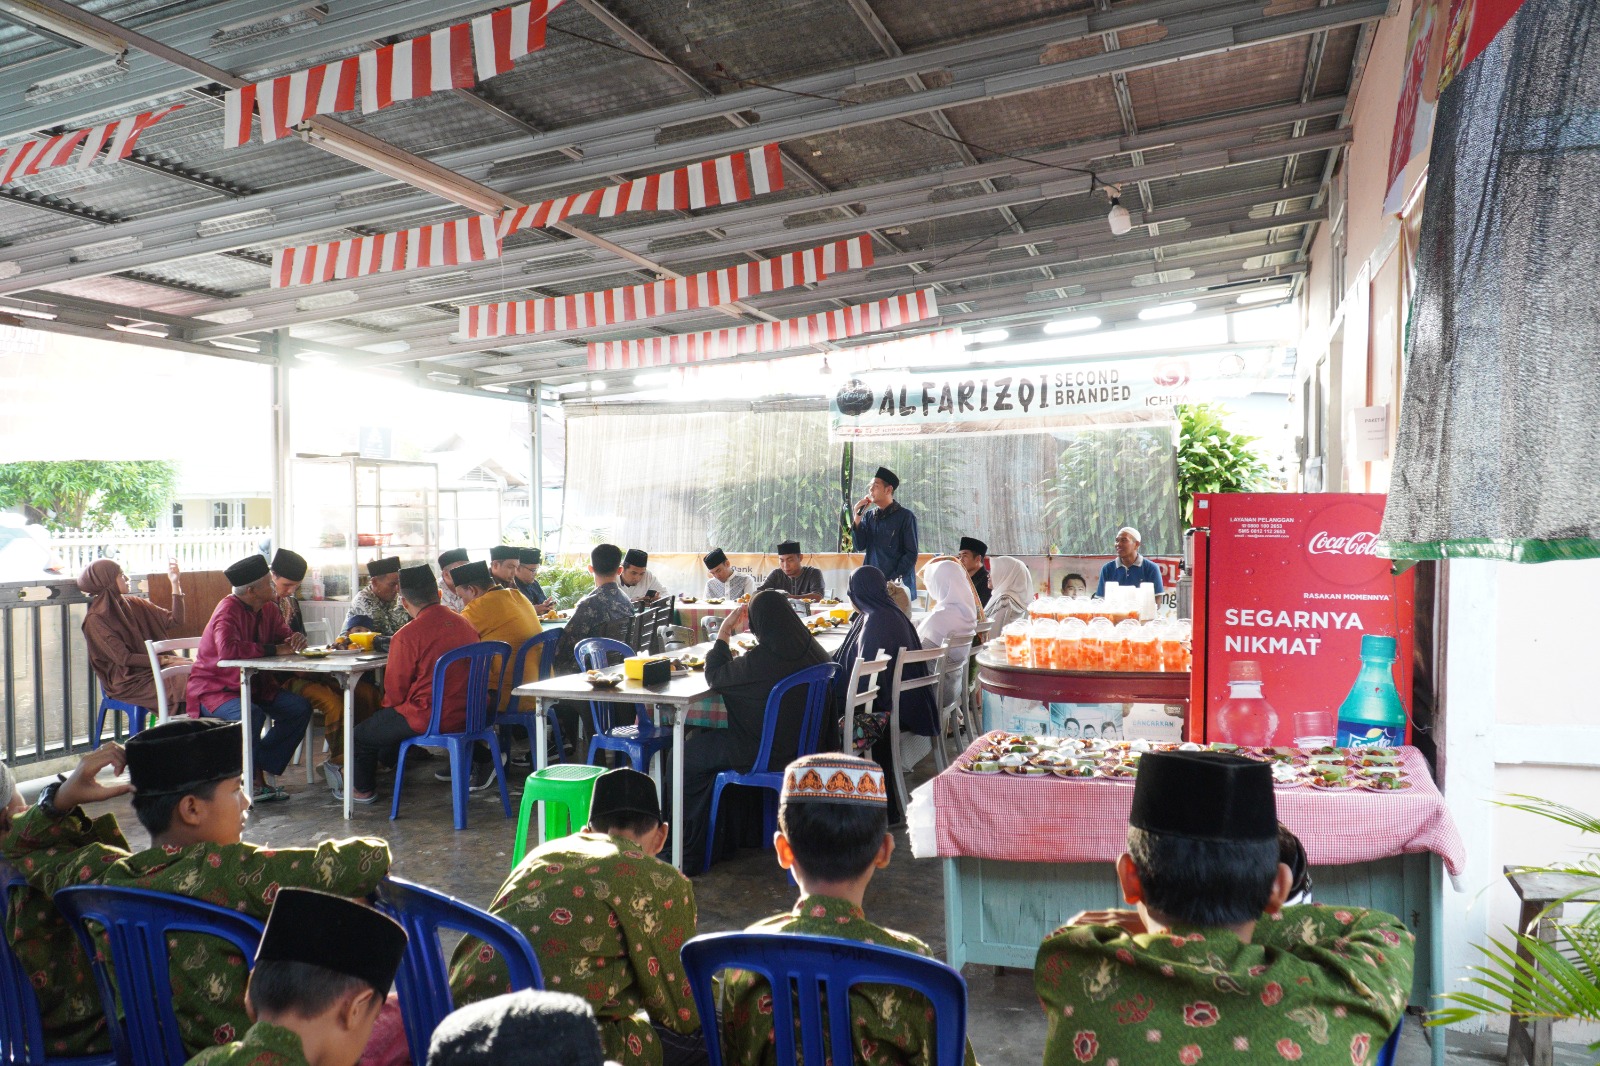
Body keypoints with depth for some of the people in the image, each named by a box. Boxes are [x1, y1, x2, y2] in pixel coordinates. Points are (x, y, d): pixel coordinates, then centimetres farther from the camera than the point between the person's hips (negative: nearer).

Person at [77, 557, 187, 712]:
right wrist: (166, 660, -17)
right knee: (182, 688, -29)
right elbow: (123, 658, -13)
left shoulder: (132, 604, 13)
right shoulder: (95, 620, -6)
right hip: (127, 681, -6)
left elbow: (175, 621, 10)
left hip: (150, 671, 6)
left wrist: (175, 584, 3)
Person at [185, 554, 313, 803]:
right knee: (252, 715, -36)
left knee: (300, 708, -12)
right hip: (215, 688, -8)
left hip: (253, 685, 8)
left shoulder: (269, 609, 5)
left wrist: (295, 640, -12)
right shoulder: (228, 610, -19)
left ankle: (259, 771, -6)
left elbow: (283, 638, 15)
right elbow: (227, 649, -37)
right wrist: (274, 649, -29)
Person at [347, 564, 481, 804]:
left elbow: (395, 692, -8)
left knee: (361, 733, 19)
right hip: (466, 714, 7)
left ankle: (363, 789, 40)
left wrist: (387, 705, 16)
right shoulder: (465, 624, 1)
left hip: (427, 719, -7)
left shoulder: (407, 636, -18)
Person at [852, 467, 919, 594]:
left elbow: (911, 555, -5)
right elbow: (859, 547, 3)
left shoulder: (905, 517, -3)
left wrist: (894, 580, -13)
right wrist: (858, 516, -3)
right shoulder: (869, 516, 10)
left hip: (899, 585, -4)